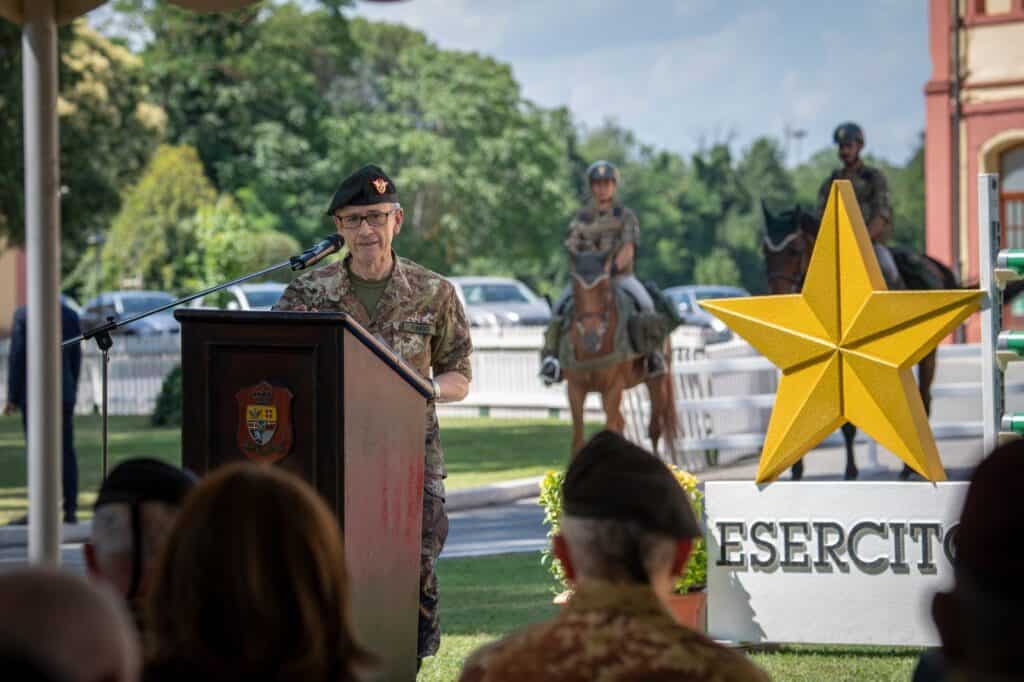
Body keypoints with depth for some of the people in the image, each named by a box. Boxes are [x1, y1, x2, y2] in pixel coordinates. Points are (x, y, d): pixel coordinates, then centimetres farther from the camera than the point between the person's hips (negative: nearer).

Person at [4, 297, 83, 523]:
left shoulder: (23, 315, -9)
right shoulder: (71, 315, 4)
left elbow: (16, 358, -9)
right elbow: (76, 358, 9)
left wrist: (13, 397, -3)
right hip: (64, 394, 4)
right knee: (66, 451, 6)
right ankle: (70, 510, 4)